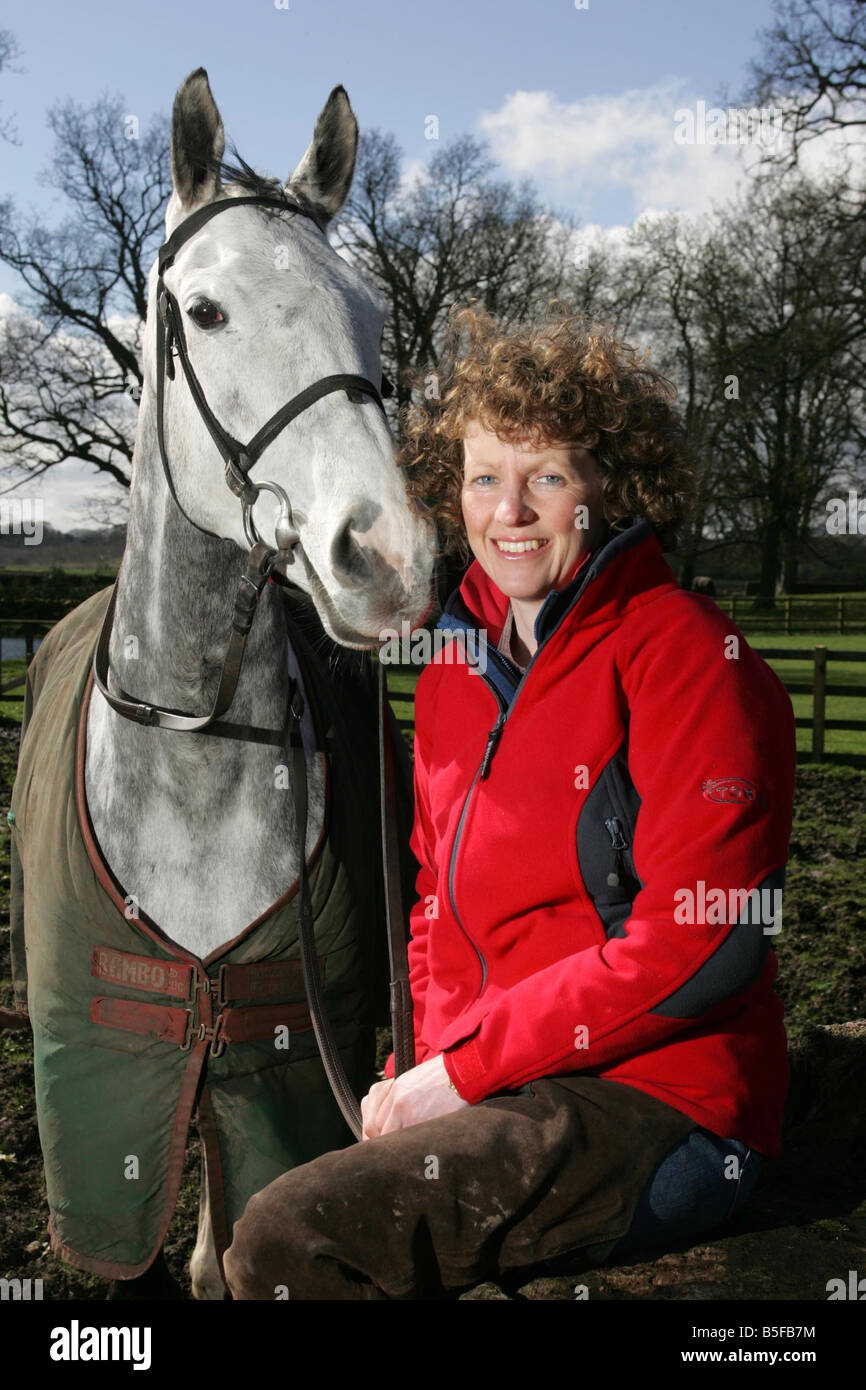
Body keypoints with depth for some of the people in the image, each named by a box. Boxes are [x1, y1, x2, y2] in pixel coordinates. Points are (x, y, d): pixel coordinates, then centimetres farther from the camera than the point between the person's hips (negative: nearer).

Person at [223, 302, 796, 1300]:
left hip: (658, 1108, -7)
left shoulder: (683, 649, -12)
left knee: (287, 1239, -21)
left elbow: (696, 946, -19)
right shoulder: (457, 665, 11)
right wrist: (421, 1069, 0)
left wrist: (463, 1069, -15)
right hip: (495, 1096, 8)